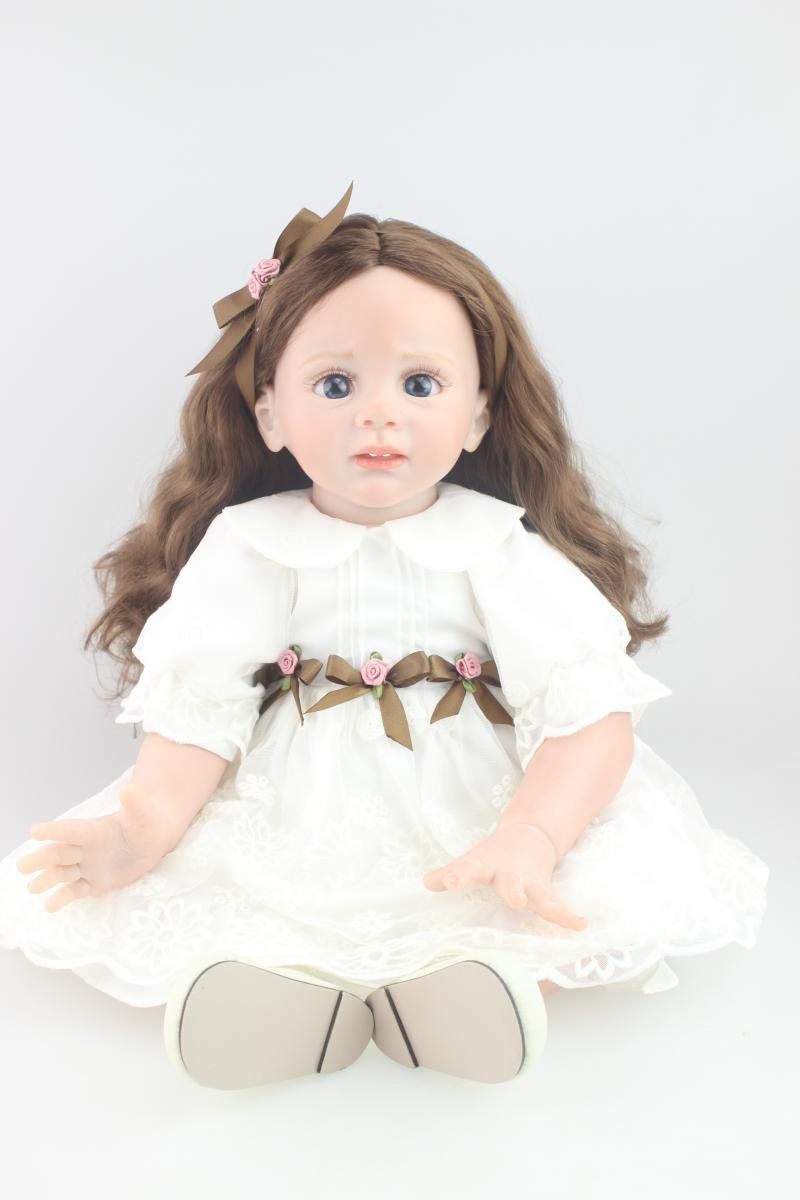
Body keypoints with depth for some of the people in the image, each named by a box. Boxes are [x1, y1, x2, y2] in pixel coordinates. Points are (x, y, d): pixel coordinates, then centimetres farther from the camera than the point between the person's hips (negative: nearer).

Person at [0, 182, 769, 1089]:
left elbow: (593, 714, -12)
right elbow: (199, 710, -5)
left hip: (468, 835, 0)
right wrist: (138, 826, -25)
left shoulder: (503, 549, -3)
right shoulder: (247, 548, 2)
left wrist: (528, 840, -30)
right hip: (291, 837, 1)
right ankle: (286, 975, -29)